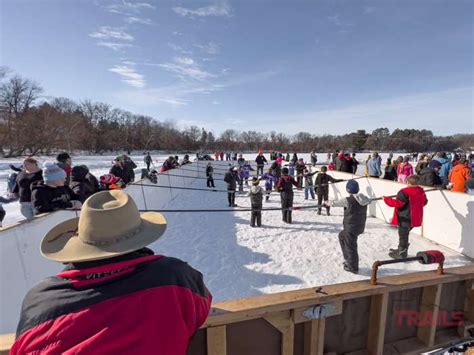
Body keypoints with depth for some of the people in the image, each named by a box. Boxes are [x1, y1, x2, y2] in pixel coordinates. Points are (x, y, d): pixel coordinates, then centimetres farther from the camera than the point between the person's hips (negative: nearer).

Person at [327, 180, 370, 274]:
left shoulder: (348, 200, -19)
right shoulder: (363, 199, 2)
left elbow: (337, 203, -4)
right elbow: (368, 201, 27)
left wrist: (329, 204, 16)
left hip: (351, 227, -9)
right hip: (360, 226, 9)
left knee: (350, 246, 4)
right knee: (342, 235, 26)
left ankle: (353, 267, 17)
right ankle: (348, 259, 34)